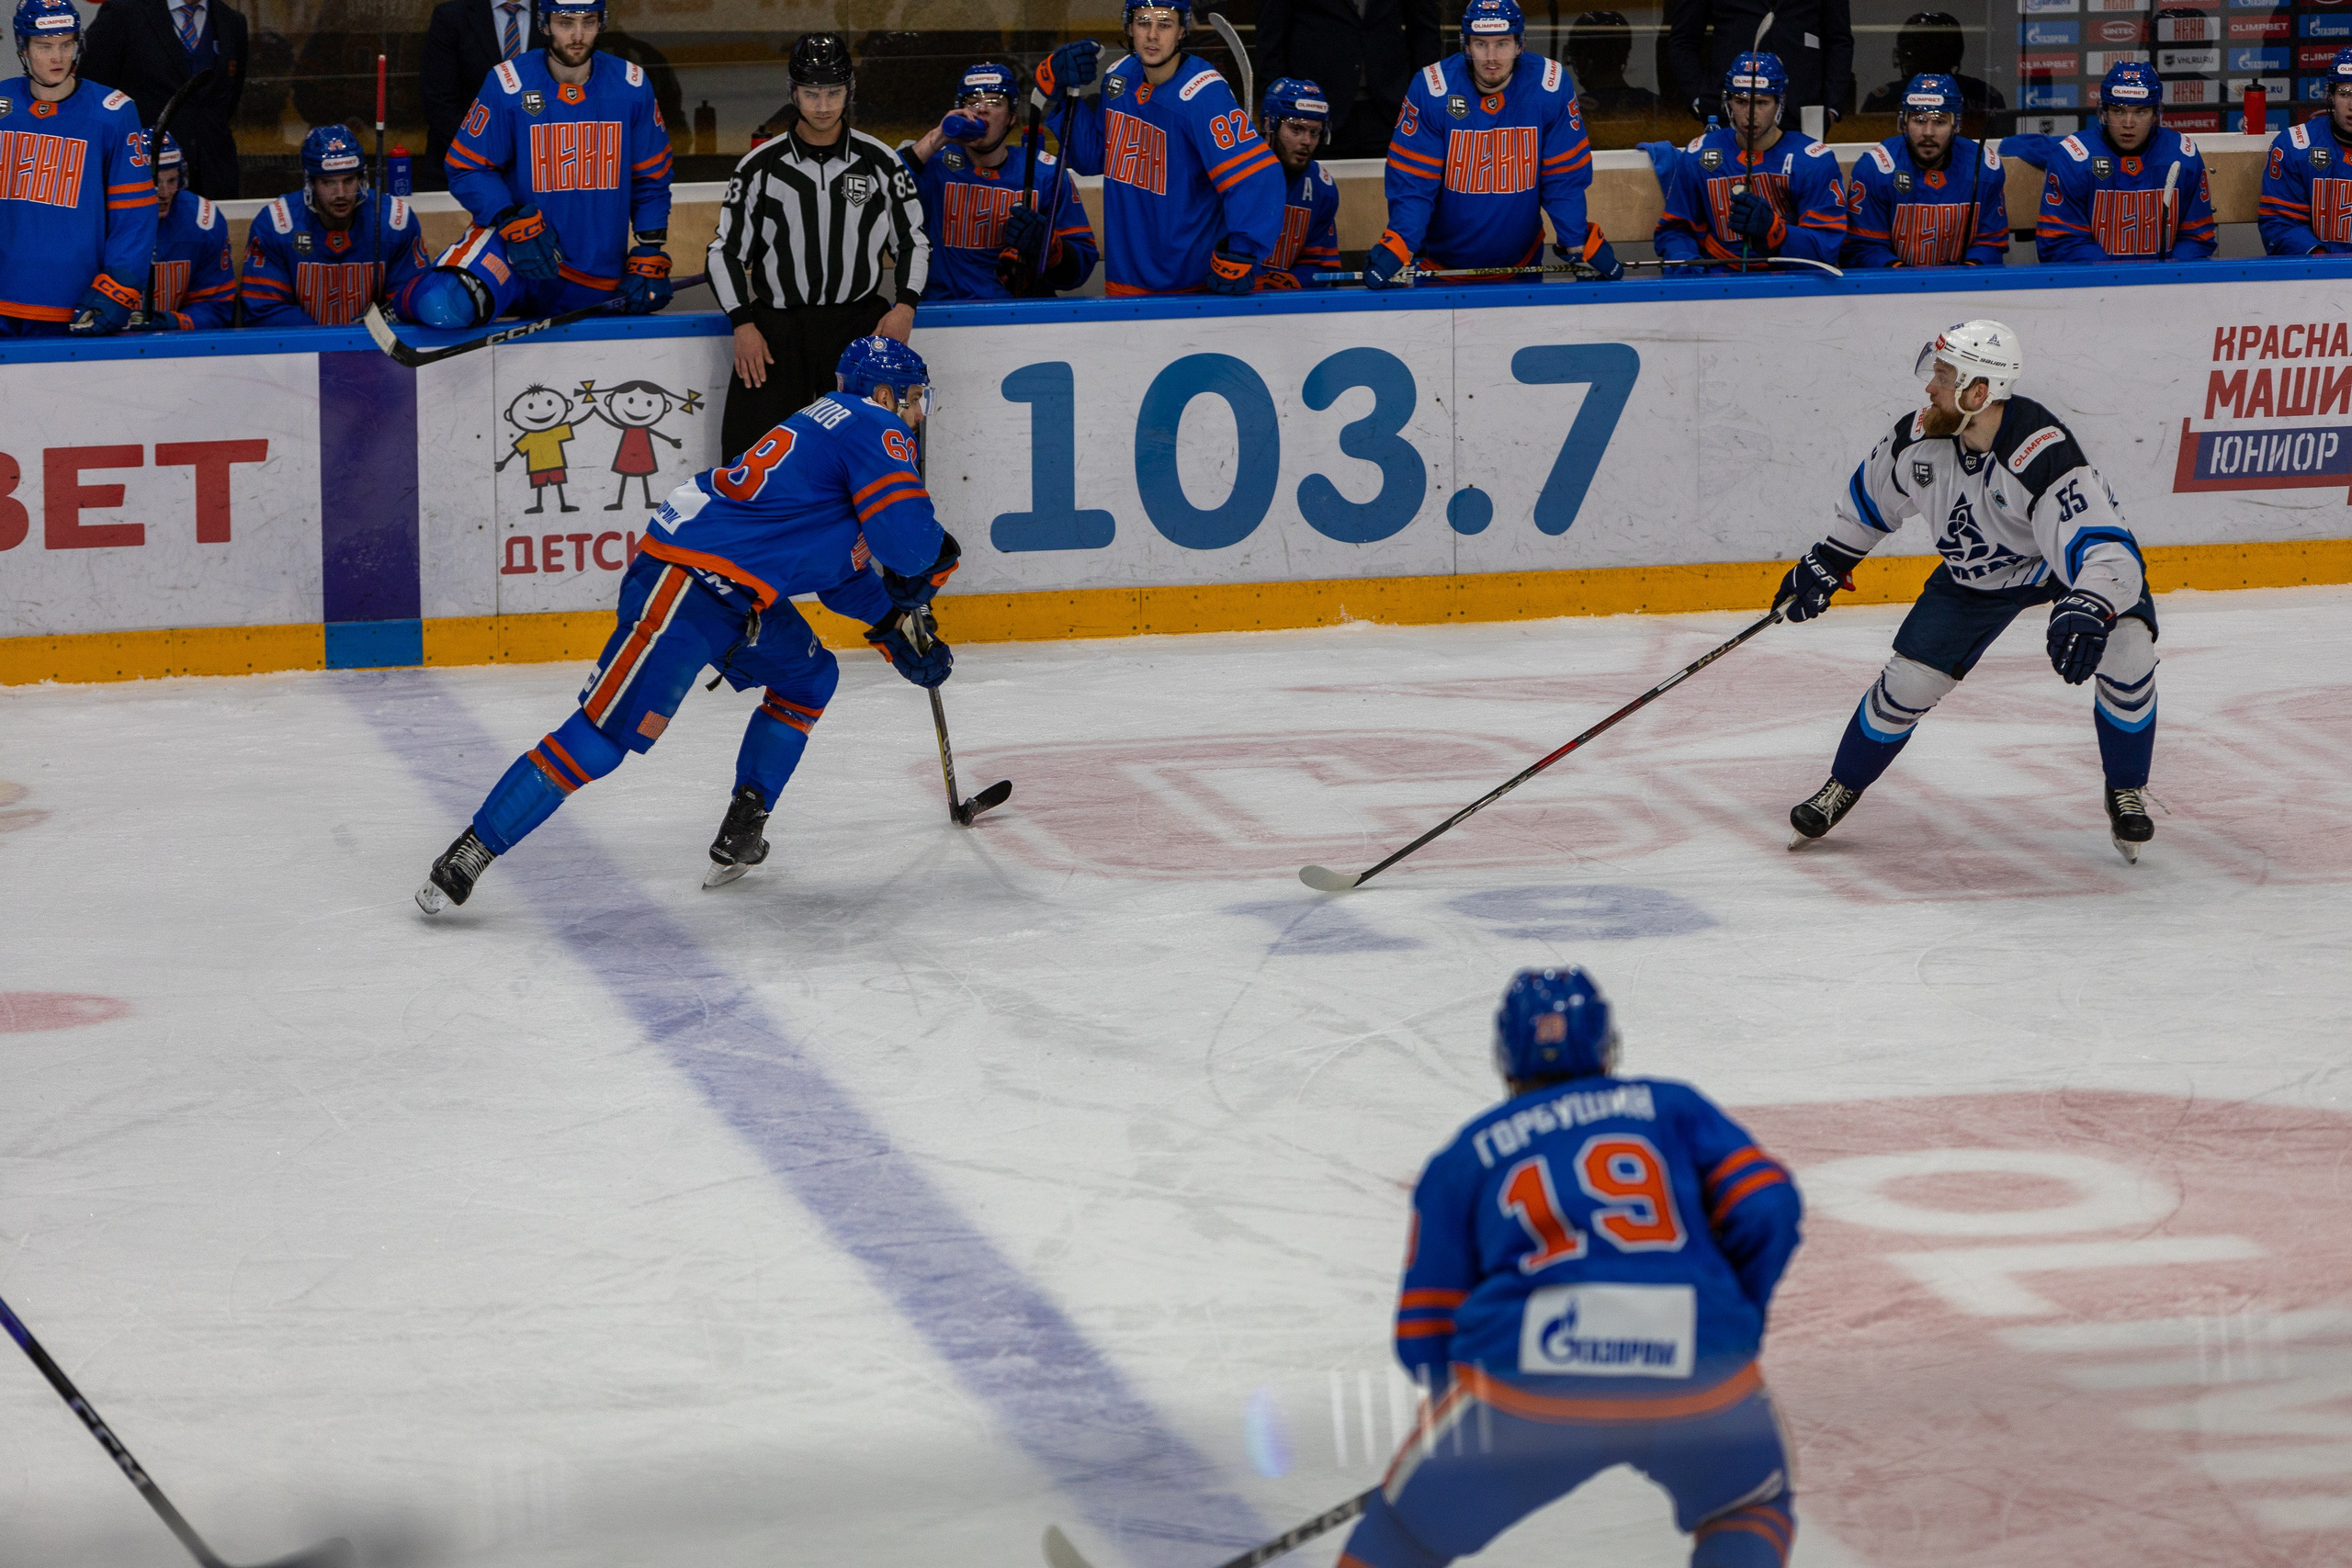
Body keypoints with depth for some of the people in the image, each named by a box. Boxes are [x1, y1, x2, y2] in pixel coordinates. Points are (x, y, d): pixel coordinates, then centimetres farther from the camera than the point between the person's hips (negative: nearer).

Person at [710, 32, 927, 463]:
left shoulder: (880, 163, 4)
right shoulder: (761, 166, 2)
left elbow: (913, 241, 13)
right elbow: (727, 250, 7)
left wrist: (904, 307, -3)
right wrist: (743, 325, -4)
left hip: (860, 322, 0)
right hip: (775, 325, 0)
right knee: (749, 445, -8)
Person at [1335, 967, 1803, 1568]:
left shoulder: (1461, 1157, 23)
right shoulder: (1673, 1106, 23)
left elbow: (1424, 1340, 19)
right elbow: (1768, 1208, 9)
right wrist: (1736, 1320, 25)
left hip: (1526, 1381, 0)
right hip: (1701, 1376, 1)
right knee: (1753, 1508, 30)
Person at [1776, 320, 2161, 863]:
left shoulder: (2046, 456, -40)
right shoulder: (1921, 438, -21)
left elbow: (2105, 550, -47)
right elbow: (1872, 493, 3)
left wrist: (2088, 610, -66)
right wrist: (1828, 561, 10)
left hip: (2069, 558, -4)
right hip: (1976, 571, 4)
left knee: (2126, 654, -26)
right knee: (1910, 678, -4)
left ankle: (2126, 791, -2)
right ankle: (1843, 787, 21)